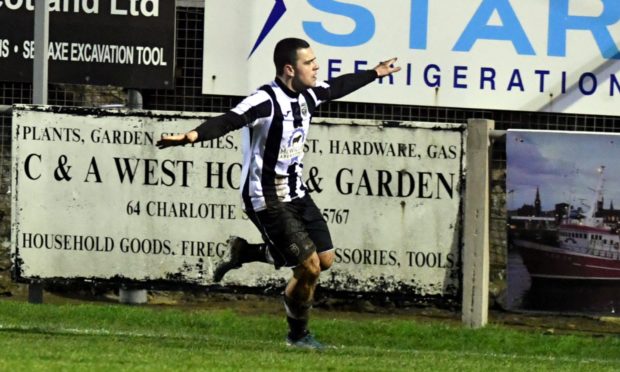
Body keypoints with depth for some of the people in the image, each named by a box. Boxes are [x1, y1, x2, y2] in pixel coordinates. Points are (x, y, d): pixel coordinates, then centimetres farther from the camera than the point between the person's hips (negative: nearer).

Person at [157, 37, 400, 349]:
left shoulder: (307, 95, 4)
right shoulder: (266, 101, -23)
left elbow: (338, 87, 25)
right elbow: (228, 121, -37)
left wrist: (376, 73, 40)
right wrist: (190, 136, -55)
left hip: (296, 194, 9)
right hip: (268, 202, -9)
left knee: (325, 259, 9)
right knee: (310, 267, -12)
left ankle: (245, 252, 21)